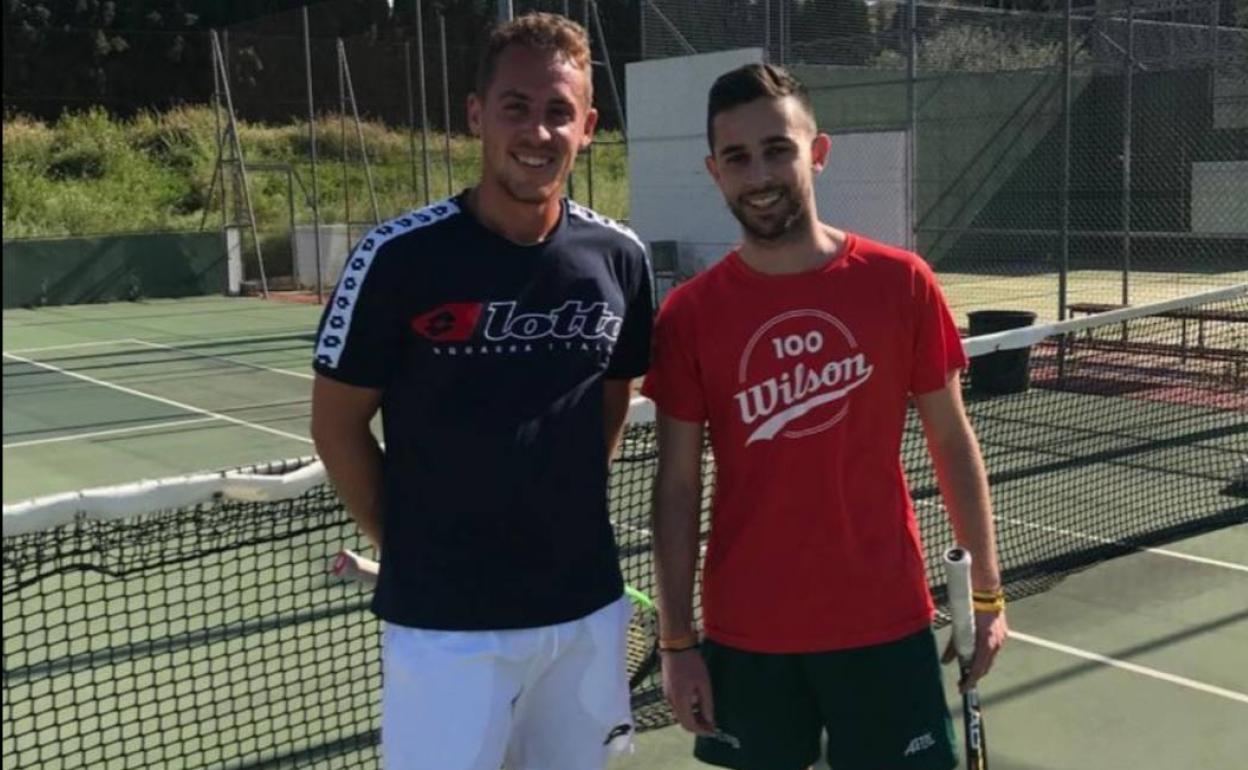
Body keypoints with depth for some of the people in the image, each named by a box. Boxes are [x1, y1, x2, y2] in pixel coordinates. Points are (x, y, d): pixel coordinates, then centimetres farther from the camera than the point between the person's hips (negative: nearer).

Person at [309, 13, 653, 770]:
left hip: (587, 606, 4)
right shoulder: (399, 257, -12)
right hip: (444, 619, -4)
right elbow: (338, 423, -3)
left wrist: (565, 518, 10)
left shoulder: (619, 257, -1)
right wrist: (409, 545, 0)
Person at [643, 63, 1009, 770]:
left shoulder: (901, 283, -5)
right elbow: (679, 484, -1)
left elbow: (951, 440, 2)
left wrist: (988, 588, 2)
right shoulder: (689, 313, -5)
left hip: (885, 621, 0)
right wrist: (677, 638, -2)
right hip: (745, 633, 0)